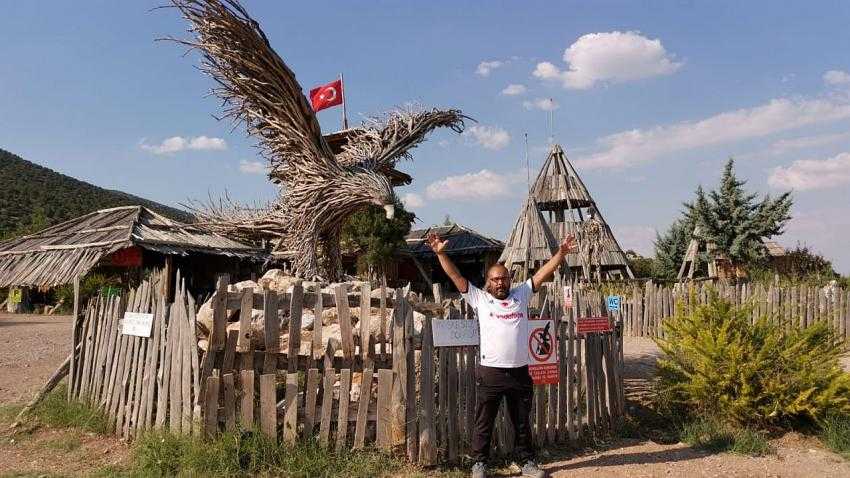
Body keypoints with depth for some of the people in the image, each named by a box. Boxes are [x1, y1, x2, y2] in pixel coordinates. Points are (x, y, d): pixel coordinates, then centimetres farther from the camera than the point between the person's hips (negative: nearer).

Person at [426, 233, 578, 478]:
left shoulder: (521, 295, 10)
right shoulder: (479, 299, 2)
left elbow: (544, 272, 7)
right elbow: (456, 276, -2)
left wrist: (561, 252, 0)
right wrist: (441, 253, -10)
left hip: (520, 372, 3)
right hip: (490, 372, -2)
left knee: (522, 422, 15)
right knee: (484, 423, 7)